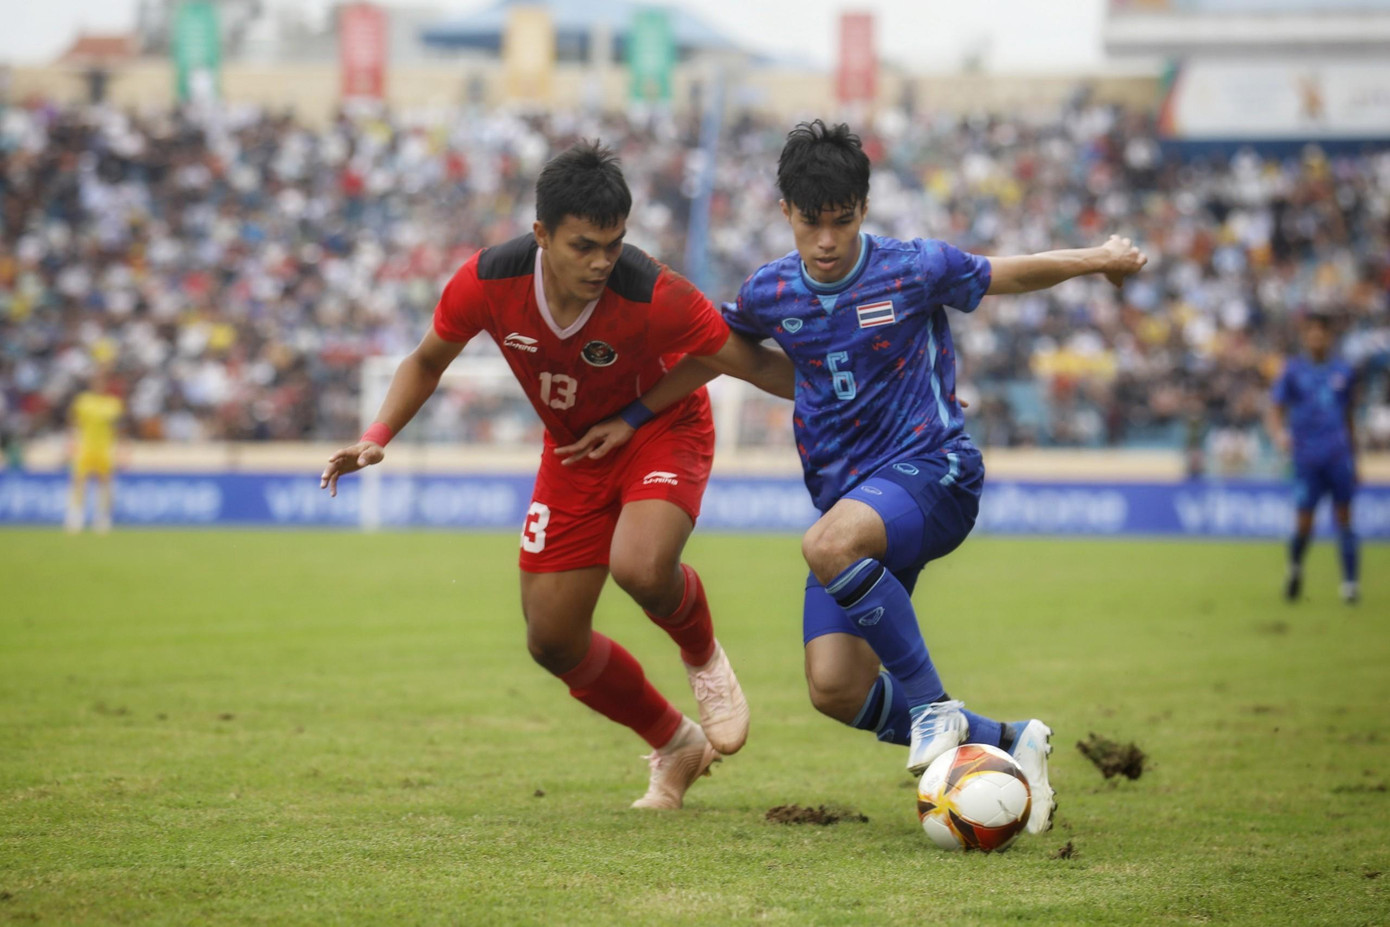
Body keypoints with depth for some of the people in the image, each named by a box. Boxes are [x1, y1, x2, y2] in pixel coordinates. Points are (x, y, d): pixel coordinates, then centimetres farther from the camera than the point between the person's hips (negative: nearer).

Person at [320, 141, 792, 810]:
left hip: (662, 430, -4)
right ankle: (677, 746, 25)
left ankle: (703, 657, 2)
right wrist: (377, 437, -16)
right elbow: (428, 361, -4)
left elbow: (756, 365, -22)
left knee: (640, 568, -34)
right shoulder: (488, 283, -24)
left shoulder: (653, 296, -34)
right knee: (553, 641, 1)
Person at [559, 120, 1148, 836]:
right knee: (835, 689, -11)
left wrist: (1094, 260, -2)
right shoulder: (771, 292, 5)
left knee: (827, 544, -38)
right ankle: (1006, 745, 4)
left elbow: (1013, 275, 8)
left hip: (932, 468, -5)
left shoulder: (914, 269, -6)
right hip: (847, 499, 5)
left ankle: (933, 705, -22)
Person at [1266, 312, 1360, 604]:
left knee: (1343, 516, -4)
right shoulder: (1292, 371, 4)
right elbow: (1275, 411, 1)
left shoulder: (1344, 371, 10)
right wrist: (1279, 433, -21)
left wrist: (1353, 459, 20)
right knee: (1303, 523, -5)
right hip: (1306, 456, -2)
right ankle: (1295, 568, 23)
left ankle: (1350, 582, 1)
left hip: (1339, 455, 2)